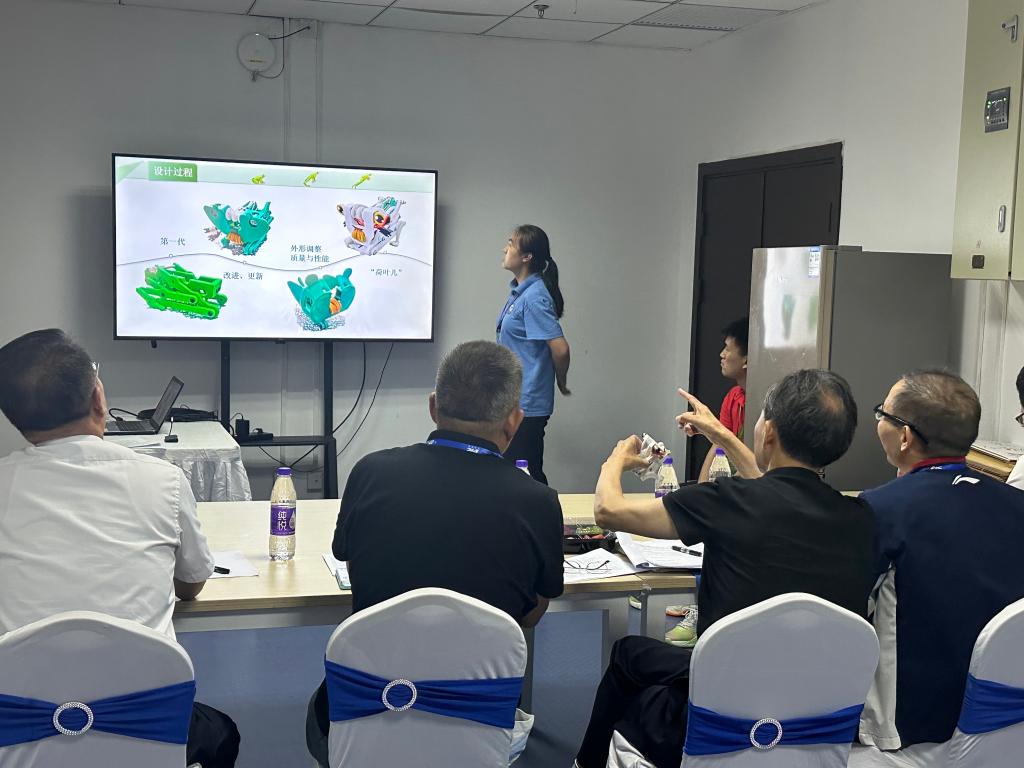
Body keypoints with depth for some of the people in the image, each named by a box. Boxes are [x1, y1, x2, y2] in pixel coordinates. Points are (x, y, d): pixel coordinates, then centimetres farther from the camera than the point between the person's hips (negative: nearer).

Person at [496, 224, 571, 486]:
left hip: (527, 405, -9)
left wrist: (561, 383, -7)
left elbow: (560, 349, -23)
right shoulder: (520, 292, 10)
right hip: (515, 400, 9)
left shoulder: (534, 298, -19)